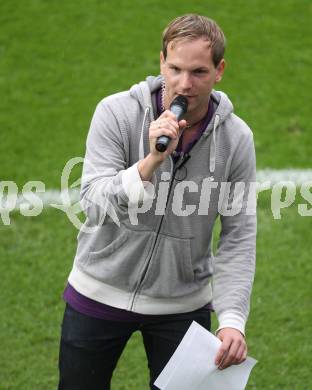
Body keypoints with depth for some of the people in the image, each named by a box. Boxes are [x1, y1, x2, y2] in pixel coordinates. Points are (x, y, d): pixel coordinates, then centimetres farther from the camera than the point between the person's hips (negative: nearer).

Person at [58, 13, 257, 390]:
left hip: (183, 302, 1)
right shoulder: (116, 112, -15)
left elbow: (238, 239, -8)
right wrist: (151, 160, -37)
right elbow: (94, 208, -23)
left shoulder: (236, 138, -10)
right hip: (101, 292, -1)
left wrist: (232, 320, -19)